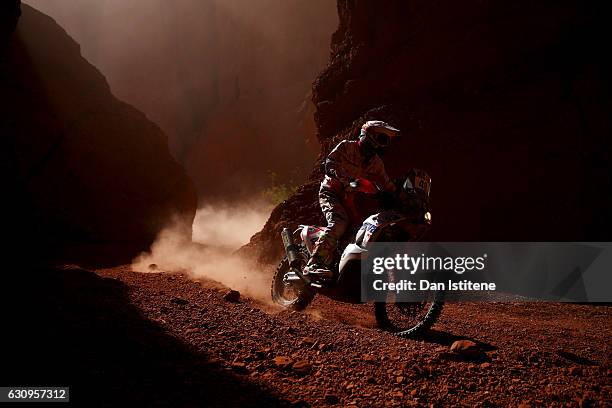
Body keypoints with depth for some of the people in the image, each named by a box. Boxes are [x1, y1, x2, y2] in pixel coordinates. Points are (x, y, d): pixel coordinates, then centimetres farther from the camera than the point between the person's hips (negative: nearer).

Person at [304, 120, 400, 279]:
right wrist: (343, 176, -36)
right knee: (339, 222, -33)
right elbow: (329, 163, -17)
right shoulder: (346, 146, -5)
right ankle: (314, 264, -41)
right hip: (332, 192, -7)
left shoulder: (376, 162, 13)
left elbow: (386, 185, 14)